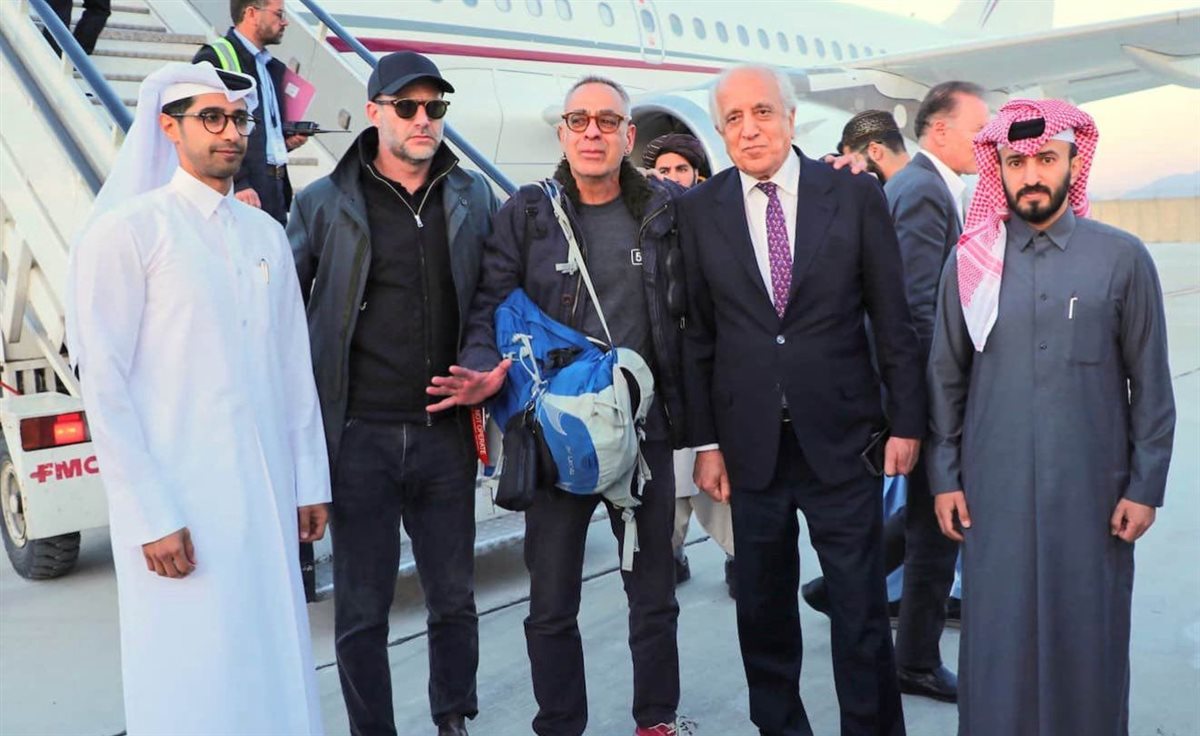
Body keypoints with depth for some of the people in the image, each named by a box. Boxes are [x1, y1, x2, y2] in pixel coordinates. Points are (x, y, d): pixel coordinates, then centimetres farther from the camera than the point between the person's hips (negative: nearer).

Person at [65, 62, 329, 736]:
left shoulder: (266, 234, 12)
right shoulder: (129, 230, -6)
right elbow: (103, 383, -9)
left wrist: (310, 481, 11)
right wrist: (150, 516, -13)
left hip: (268, 495, 5)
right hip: (178, 505, -5)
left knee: (274, 667, 11)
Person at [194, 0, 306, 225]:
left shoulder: (275, 68, 22)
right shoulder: (212, 59, -4)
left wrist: (288, 140, 9)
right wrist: (237, 184, -21)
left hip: (275, 190, 8)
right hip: (240, 191, -8)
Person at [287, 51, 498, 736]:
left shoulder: (474, 197, 7)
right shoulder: (325, 203, 0)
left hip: (446, 433, 2)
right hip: (360, 435, -2)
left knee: (454, 597, 13)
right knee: (362, 609, 7)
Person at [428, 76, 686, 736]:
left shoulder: (665, 210, 5)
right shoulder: (526, 213, 1)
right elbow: (490, 307, -3)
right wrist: (484, 370, -19)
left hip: (645, 428, 1)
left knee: (654, 593, 13)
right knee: (552, 604, 7)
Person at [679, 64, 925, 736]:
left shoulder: (856, 195, -1)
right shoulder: (700, 210, 1)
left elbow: (893, 318, 2)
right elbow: (697, 333, 2)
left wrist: (907, 421, 0)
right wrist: (705, 440, 0)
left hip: (840, 439, -1)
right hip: (750, 442, 1)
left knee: (862, 607, 7)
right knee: (763, 607, 13)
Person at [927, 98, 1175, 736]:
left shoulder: (1122, 258, -1)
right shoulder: (970, 262, 3)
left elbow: (1151, 383, 1)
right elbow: (946, 379, 6)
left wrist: (1145, 486, -1)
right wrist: (944, 478, 4)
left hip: (1092, 489, -1)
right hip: (994, 490, 1)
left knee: (1087, 633, 8)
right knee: (998, 633, 6)